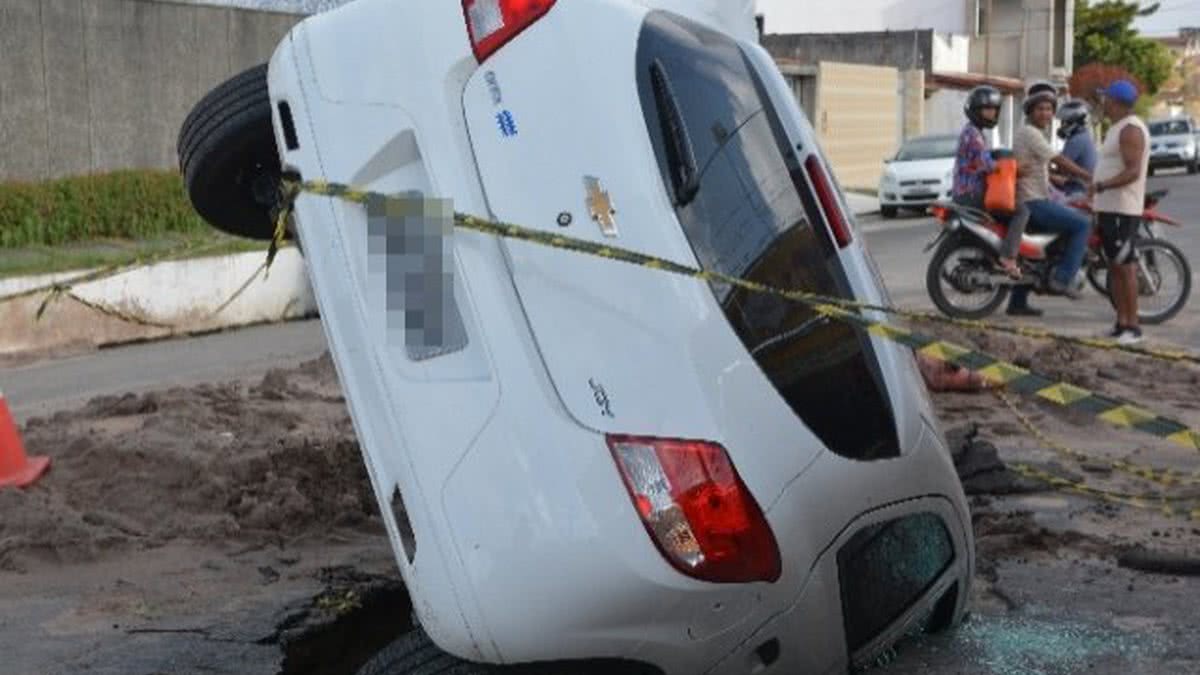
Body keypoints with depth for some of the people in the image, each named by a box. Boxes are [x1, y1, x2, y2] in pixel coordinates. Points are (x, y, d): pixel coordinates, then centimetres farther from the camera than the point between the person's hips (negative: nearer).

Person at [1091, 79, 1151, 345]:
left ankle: (1133, 327, -9)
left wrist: (1102, 186, -33)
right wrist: (1098, 196, 25)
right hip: (1108, 208, 10)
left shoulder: (1131, 129, -13)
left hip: (1122, 210, -10)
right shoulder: (1117, 128, 19)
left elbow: (1133, 171, -22)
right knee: (1114, 267, 10)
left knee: (1125, 266, -11)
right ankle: (1121, 324, 15)